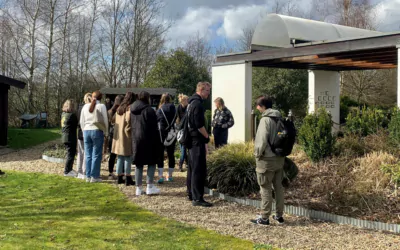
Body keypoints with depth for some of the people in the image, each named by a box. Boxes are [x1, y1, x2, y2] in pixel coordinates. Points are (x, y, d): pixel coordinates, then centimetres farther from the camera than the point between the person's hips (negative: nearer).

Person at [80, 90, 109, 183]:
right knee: (96, 155, 0)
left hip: (86, 131, 4)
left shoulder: (85, 106, 8)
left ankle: (88, 176, 10)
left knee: (88, 155, 8)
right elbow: (105, 120, -3)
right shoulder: (101, 106, -4)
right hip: (97, 131, -4)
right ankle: (94, 176, -1)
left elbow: (82, 121, 12)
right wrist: (106, 133, 7)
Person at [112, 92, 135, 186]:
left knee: (120, 157, 12)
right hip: (127, 136, -7)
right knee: (128, 157, -2)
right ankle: (128, 178, -2)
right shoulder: (130, 108, -11)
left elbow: (116, 121, 15)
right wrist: (129, 129, -10)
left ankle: (119, 178, 16)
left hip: (118, 135, 7)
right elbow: (128, 120, -21)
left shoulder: (119, 109, 12)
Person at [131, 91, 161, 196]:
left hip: (135, 140, 6)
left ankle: (138, 188, 10)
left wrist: (134, 136, 17)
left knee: (138, 164, 9)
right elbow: (153, 128, -11)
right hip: (147, 140, -6)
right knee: (152, 163, 4)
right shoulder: (148, 110, -11)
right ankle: (150, 186, -1)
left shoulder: (132, 110, 10)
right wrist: (157, 142, -6)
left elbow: (130, 125, 14)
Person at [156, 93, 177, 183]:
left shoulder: (160, 109, -9)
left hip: (162, 135, -3)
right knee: (171, 155, 11)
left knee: (160, 155, 1)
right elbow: (176, 121, 5)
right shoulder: (174, 109, 0)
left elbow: (156, 120, -3)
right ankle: (170, 175, 18)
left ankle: (160, 176, -8)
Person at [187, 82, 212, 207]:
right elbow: (199, 125, -21)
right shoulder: (197, 104, -16)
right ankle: (197, 198, -8)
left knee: (192, 167, 16)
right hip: (198, 140, -10)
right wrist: (207, 137, -7)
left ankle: (191, 194, 25)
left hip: (191, 139, 10)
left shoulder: (192, 102, 15)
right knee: (199, 170, -9)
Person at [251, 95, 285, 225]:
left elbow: (262, 140, -23)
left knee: (266, 188, 1)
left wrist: (258, 153, -9)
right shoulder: (279, 118, 7)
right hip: (279, 158, 8)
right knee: (279, 186, 14)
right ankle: (279, 215, 23)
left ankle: (264, 217, 8)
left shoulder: (266, 119, -17)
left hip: (267, 160, -8)